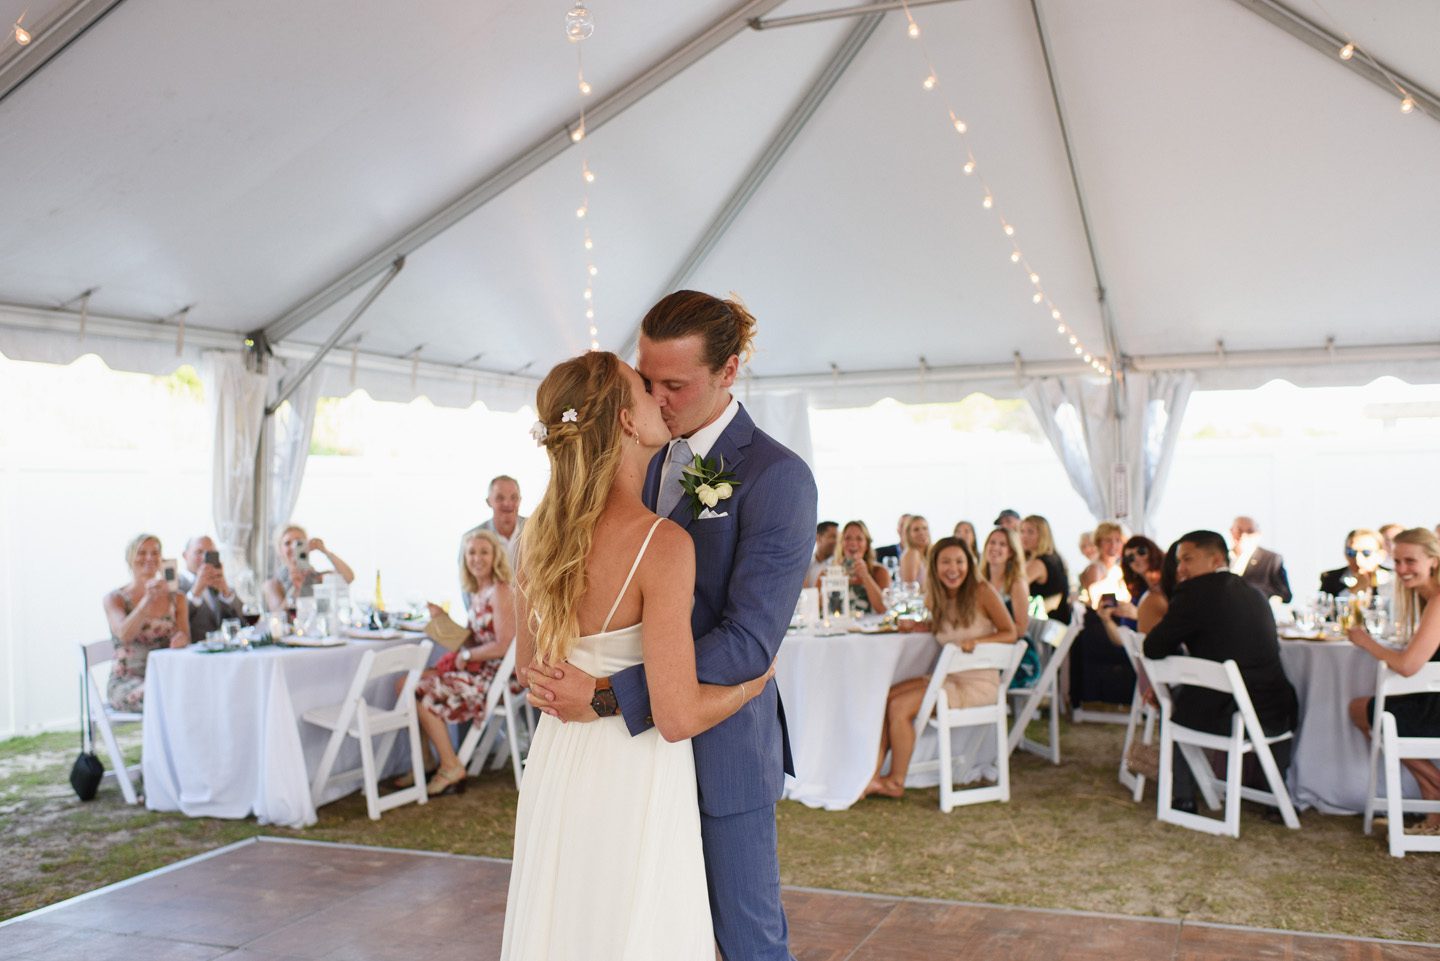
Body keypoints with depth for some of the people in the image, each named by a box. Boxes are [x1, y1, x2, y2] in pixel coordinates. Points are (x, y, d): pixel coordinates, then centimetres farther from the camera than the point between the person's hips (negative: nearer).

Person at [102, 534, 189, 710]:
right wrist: (148, 599, -29)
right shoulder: (114, 599, 3)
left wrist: (182, 639, -18)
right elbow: (124, 634, -16)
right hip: (126, 681, -3)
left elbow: (184, 637, 7)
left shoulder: (176, 598, 13)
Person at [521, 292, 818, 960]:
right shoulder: (650, 461, 8)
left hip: (721, 748, -6)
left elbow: (749, 641, -22)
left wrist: (608, 696, -24)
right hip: (641, 736, 6)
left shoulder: (777, 477, -15)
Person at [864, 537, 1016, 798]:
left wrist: (977, 641, -26)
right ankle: (871, 777, -11)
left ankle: (896, 782, -5)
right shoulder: (937, 597, 9)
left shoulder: (982, 591, -11)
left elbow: (1010, 633, -10)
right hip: (948, 677, 7)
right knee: (885, 697, -10)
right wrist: (916, 626, 7)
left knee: (900, 707, -19)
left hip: (978, 685, -7)